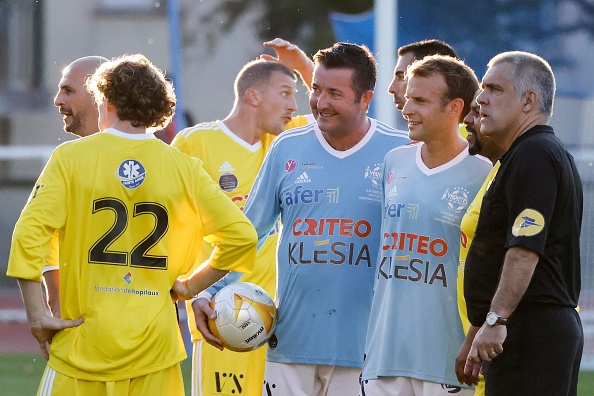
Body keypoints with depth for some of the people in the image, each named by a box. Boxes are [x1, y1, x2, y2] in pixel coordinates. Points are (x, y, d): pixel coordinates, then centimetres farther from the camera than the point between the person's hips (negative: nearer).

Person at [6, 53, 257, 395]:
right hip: (155, 346, 2)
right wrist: (190, 286, 12)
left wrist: (36, 315, -5)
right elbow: (240, 235, 2)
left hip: (84, 345, -2)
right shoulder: (184, 168, 5)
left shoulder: (70, 157, -1)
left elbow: (30, 232, -10)